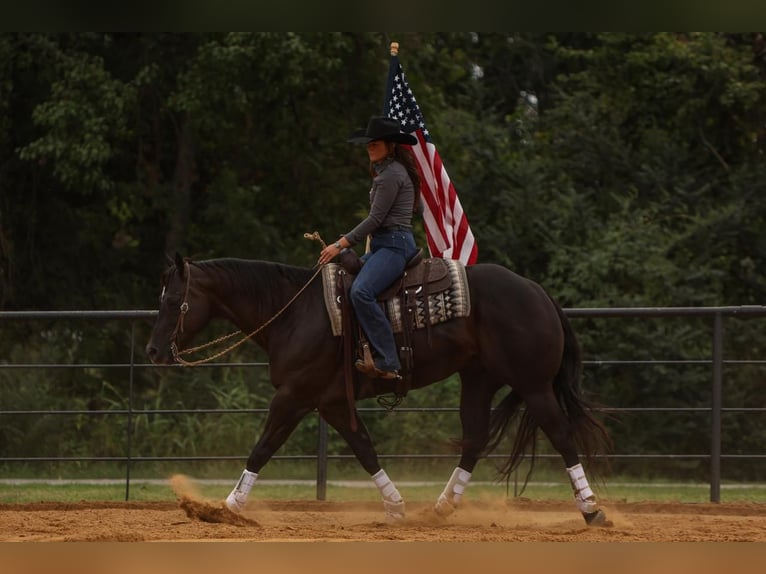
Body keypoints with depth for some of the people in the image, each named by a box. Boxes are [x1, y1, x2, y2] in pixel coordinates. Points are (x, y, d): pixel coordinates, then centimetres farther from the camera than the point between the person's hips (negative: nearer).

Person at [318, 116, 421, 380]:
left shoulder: (391, 175, -13)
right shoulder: (388, 171, 20)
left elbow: (375, 219, -17)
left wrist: (341, 244, -14)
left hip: (394, 245, -12)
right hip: (383, 244, 12)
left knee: (361, 291, -30)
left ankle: (387, 364, -36)